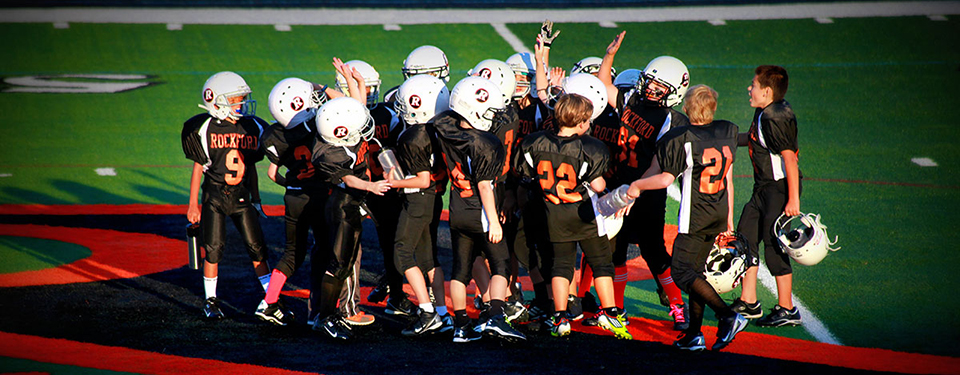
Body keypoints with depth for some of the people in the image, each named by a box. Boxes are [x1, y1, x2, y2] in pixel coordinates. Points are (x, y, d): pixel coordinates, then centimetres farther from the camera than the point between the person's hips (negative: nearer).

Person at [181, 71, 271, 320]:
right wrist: (193, 204, 1)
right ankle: (210, 301, 13)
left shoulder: (253, 127, 3)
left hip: (242, 197, 3)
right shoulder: (205, 129, -7)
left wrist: (256, 199, 15)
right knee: (214, 249, -2)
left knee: (257, 248, 0)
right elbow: (198, 167, 0)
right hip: (214, 197, -2)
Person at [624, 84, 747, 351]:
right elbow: (728, 178, 12)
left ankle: (727, 316, -16)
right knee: (695, 270, 13)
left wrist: (636, 186, 1)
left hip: (695, 214, -7)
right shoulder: (727, 133, 5)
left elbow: (665, 179, -16)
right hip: (719, 213, 7)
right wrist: (729, 216, 19)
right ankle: (694, 333, 11)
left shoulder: (681, 139, -15)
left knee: (683, 273, -4)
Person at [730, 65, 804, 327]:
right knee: (745, 237, 11)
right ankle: (748, 303, 21)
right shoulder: (766, 112, 7)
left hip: (780, 189, -10)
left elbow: (790, 158, -24)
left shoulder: (775, 118, -21)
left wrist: (793, 199, -26)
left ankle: (787, 310, 6)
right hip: (764, 188, 10)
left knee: (774, 246, -4)